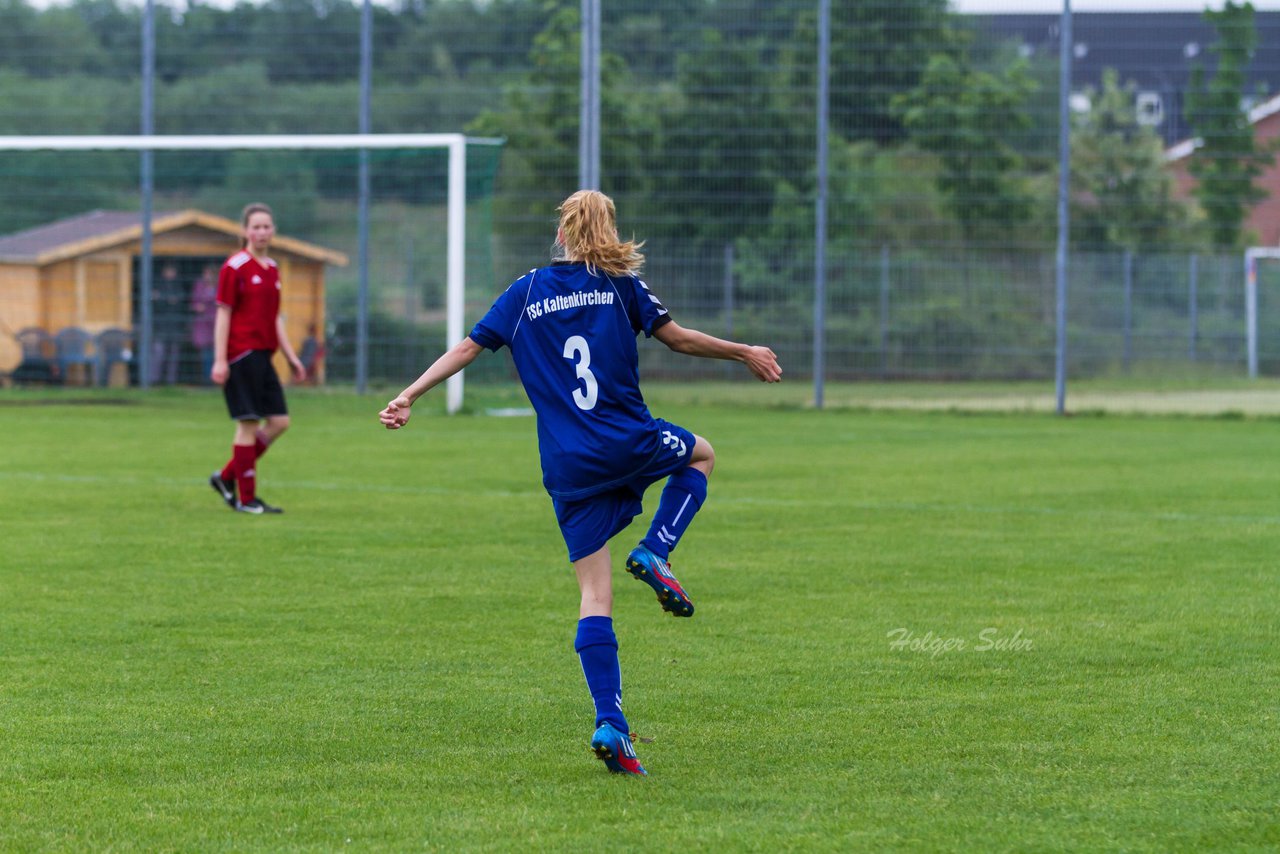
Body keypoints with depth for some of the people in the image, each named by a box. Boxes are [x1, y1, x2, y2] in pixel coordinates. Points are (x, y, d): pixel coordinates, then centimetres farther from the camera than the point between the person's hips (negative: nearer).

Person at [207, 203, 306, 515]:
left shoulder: (272, 269, 15)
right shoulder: (235, 266, -7)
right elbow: (223, 314, -9)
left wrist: (291, 357, 19)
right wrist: (220, 360, -14)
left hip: (263, 356, 8)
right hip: (241, 355, -8)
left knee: (279, 421, 5)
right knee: (248, 424, -5)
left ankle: (226, 478, 15)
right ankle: (246, 498, 2)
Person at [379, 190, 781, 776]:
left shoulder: (527, 292, 9)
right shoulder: (620, 285, 2)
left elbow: (468, 347, 5)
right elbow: (679, 338, 4)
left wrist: (410, 395, 10)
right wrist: (744, 354, 18)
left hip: (567, 468, 2)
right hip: (629, 444, -2)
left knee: (595, 594, 4)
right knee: (700, 455, 31)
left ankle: (610, 723, -10)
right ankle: (655, 552, 6)